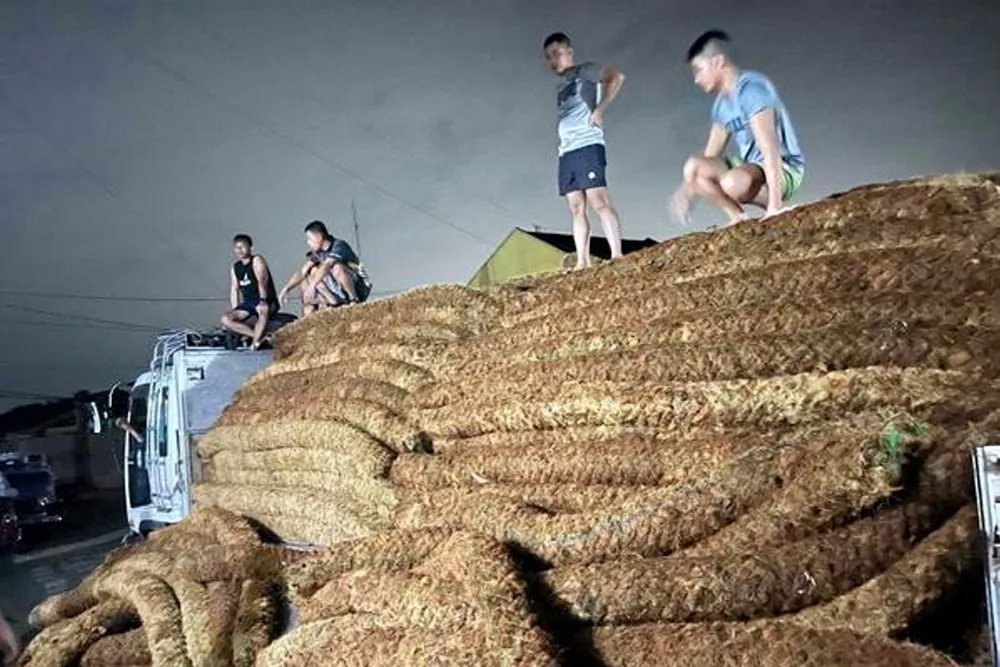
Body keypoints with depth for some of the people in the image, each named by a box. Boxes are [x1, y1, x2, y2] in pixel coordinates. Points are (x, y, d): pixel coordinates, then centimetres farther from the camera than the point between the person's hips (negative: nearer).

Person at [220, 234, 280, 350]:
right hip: (248, 303, 6)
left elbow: (262, 281, -22)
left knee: (262, 308, -42)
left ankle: (255, 342, -33)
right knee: (225, 319, -16)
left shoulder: (257, 260, -7)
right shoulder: (235, 268, 11)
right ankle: (260, 336, -23)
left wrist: (263, 300, -36)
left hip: (267, 302, -6)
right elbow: (234, 290, 11)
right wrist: (234, 311, 0)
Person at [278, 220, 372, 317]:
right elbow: (302, 272, 0)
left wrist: (312, 286, -39)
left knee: (337, 267, -32)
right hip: (340, 292, 8)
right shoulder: (317, 252, 5)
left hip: (359, 288, -8)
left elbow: (326, 266, -32)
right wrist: (286, 289, -10)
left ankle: (354, 300, -18)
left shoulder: (339, 246, -17)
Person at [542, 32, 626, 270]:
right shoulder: (560, 87, 25)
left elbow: (617, 76, -11)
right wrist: (562, 145, 13)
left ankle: (617, 256, -21)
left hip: (587, 146, -8)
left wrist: (600, 109, -15)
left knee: (598, 200, -16)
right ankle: (583, 262, -3)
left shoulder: (585, 71, 4)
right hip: (566, 152, 8)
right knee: (576, 208, 0)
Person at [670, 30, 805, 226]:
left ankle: (777, 210, -11)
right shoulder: (722, 103, 9)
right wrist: (687, 190, -1)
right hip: (751, 166, 8)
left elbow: (769, 148, -27)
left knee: (733, 182, -39)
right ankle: (739, 217, -10)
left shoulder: (752, 88, -18)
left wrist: (775, 204, -33)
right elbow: (710, 155, 13)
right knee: (693, 166, -12)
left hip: (782, 169, -8)